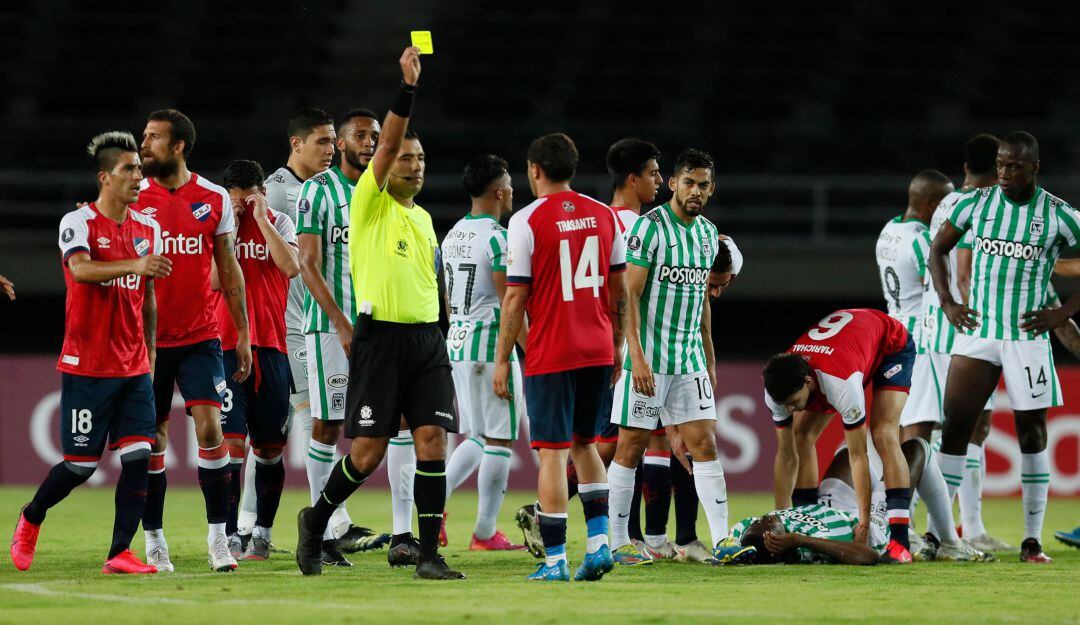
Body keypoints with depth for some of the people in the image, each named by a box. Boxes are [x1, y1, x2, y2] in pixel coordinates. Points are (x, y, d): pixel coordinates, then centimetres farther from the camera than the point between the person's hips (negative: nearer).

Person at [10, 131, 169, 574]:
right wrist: (135, 265, -41)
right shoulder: (78, 222, -8)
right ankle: (30, 520, 25)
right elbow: (81, 269, -28)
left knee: (139, 455, -8)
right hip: (87, 367, -5)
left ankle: (120, 553, -4)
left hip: (134, 369, 5)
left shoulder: (147, 229, 11)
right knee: (82, 462, -1)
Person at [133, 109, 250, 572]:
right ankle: (154, 541, 12)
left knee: (210, 428, -10)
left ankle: (218, 538, -4)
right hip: (147, 338, 0)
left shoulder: (214, 199, 2)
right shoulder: (134, 199, 1)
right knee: (152, 439, 3)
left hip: (199, 337, 0)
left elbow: (228, 270, 9)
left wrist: (242, 333, 7)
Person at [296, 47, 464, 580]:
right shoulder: (370, 204, -1)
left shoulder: (423, 217, 18)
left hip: (427, 337, 5)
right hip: (381, 336, -5)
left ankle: (429, 555, -6)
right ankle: (316, 520, 19)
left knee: (432, 440, -6)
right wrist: (407, 86, -22)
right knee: (367, 451, -5)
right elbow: (387, 142, -15)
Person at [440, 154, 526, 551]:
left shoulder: (452, 236, 11)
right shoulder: (497, 239, -14)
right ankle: (485, 533, 3)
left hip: (457, 342, 8)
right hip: (492, 343, -8)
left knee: (478, 438, 18)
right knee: (499, 440, 0)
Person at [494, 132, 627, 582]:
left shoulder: (527, 221, -8)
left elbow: (516, 297, -8)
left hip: (550, 354, -5)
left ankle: (555, 561, -3)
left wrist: (502, 359, -2)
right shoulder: (605, 217, 7)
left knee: (553, 452, -2)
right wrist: (617, 346, 20)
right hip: (597, 350, 5)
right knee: (584, 443, 19)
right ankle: (598, 542, 8)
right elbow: (619, 290, 10)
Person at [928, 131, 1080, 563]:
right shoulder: (976, 203, 2)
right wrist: (947, 303, 4)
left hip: (1028, 336, -2)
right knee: (954, 428, -3)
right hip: (976, 333, 2)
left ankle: (1033, 540, 7)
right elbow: (938, 250, 15)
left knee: (1032, 433, 1)